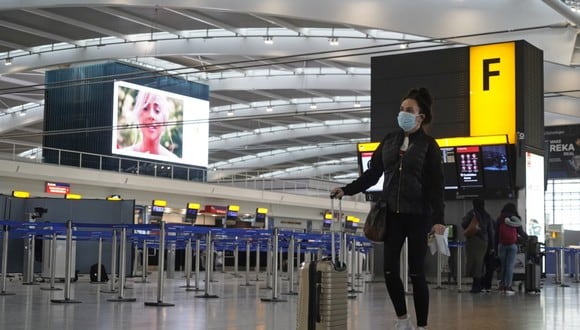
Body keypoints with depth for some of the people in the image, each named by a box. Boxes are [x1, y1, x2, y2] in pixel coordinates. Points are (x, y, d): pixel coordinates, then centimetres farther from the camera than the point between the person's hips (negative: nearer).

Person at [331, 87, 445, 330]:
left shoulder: (428, 145, -3)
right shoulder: (389, 140, 9)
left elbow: (436, 185, -7)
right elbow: (372, 174, 11)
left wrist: (438, 219, -16)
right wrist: (346, 190, -1)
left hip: (418, 216, -4)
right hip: (392, 215, 4)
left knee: (416, 272, -1)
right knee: (390, 270, 3)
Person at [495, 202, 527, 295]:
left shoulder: (500, 219, 3)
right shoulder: (516, 219, 2)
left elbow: (496, 233, 2)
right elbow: (520, 232, 7)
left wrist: (495, 246, 6)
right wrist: (526, 236, 29)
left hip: (502, 244, 1)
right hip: (513, 245, -1)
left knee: (503, 265, 10)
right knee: (510, 266, -1)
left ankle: (502, 286, 9)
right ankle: (508, 287, -5)